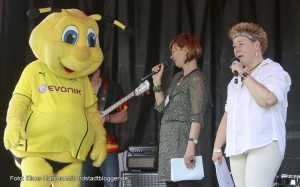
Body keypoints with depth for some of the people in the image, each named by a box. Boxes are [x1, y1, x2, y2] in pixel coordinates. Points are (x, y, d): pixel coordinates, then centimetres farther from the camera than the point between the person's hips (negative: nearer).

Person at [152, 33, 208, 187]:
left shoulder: (196, 78, -8)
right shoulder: (177, 78, 18)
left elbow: (197, 117, -17)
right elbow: (162, 107, 19)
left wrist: (191, 145, -26)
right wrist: (156, 81, 13)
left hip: (181, 142, -9)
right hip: (168, 142, 9)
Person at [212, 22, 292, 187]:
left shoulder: (273, 70, 5)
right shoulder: (236, 81, 26)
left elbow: (267, 99, -16)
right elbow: (227, 116, 23)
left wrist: (245, 74, -6)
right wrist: (217, 148, 16)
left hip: (263, 144, -7)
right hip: (237, 149, 7)